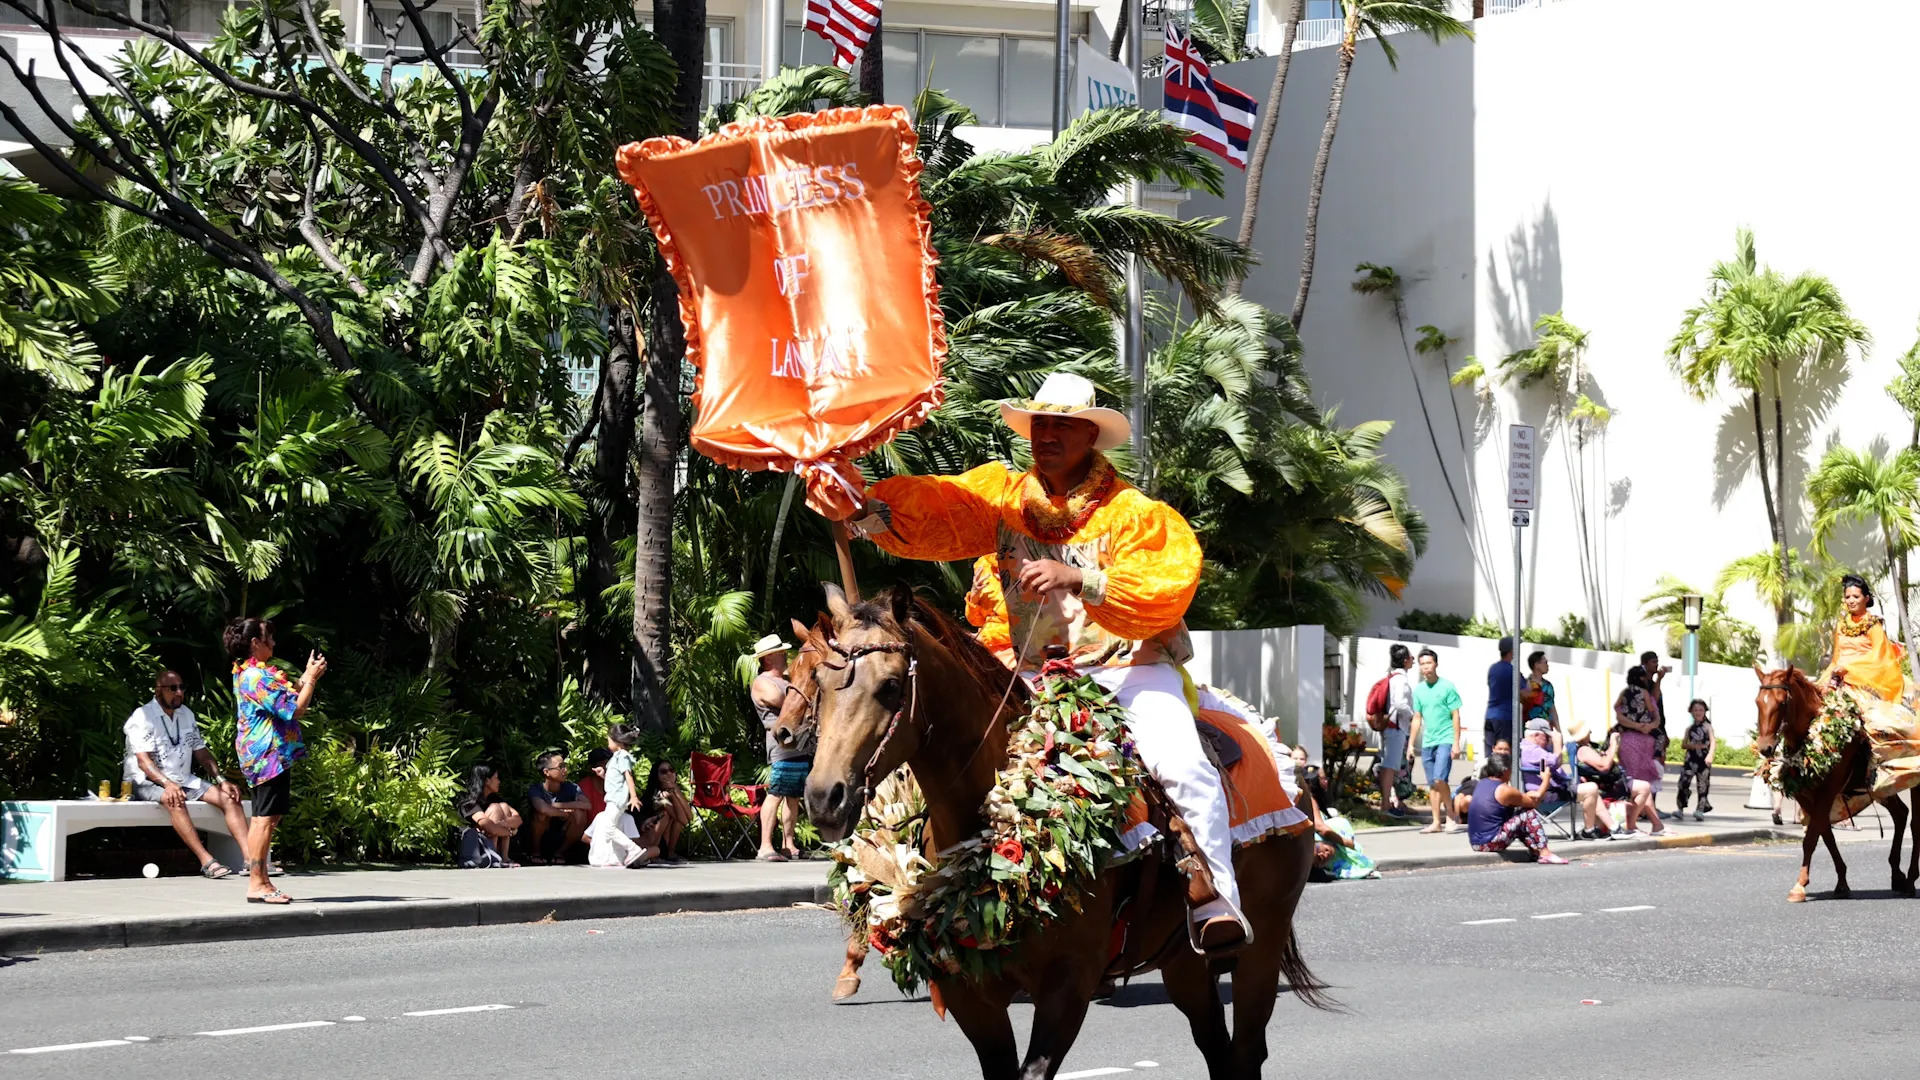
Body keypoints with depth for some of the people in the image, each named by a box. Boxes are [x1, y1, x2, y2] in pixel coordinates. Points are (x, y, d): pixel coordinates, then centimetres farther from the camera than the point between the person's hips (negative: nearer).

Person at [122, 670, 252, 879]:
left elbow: (201, 751, 16)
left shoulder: (187, 715, 14)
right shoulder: (143, 717, -9)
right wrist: (167, 784, -34)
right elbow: (143, 760, -19)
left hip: (183, 780, 7)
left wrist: (221, 780, 1)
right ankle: (206, 861, -46)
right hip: (148, 782, -7)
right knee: (174, 800, -39)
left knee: (228, 798, -13)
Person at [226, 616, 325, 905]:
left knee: (262, 818, 13)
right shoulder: (258, 675, -17)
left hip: (260, 755, 11)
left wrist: (307, 677, 15)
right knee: (266, 818, -10)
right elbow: (295, 709, -18)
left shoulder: (246, 672, 17)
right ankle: (257, 884, -11)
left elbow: (285, 701, 21)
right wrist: (312, 678, -8)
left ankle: (260, 882, 16)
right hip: (270, 753, -11)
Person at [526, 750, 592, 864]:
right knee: (542, 814, -31)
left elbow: (587, 805, -26)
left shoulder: (570, 787, -8)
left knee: (580, 814, -21)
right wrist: (567, 814, -24)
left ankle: (560, 853, -2)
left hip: (562, 840, 3)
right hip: (539, 840, -3)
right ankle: (536, 853, -7)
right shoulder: (535, 788, -16)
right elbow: (543, 809, -37)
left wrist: (555, 805, -27)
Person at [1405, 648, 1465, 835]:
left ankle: (1451, 816, -4)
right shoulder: (1419, 689, 11)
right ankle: (1437, 822, 11)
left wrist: (1456, 743, -10)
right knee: (1432, 784, 6)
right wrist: (1411, 743, 13)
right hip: (1427, 742, 6)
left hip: (1445, 740, -6)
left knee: (1439, 779, -17)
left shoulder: (1447, 687, -4)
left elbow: (1456, 716, -4)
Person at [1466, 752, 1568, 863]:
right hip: (1491, 843, -9)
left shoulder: (1482, 784, 11)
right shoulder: (1504, 790, -13)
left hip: (1475, 843, 9)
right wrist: (1545, 780, 9)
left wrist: (1526, 795, 6)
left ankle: (1536, 852, 20)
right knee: (1529, 814, -2)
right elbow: (1534, 803, -2)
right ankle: (1544, 854, -1)